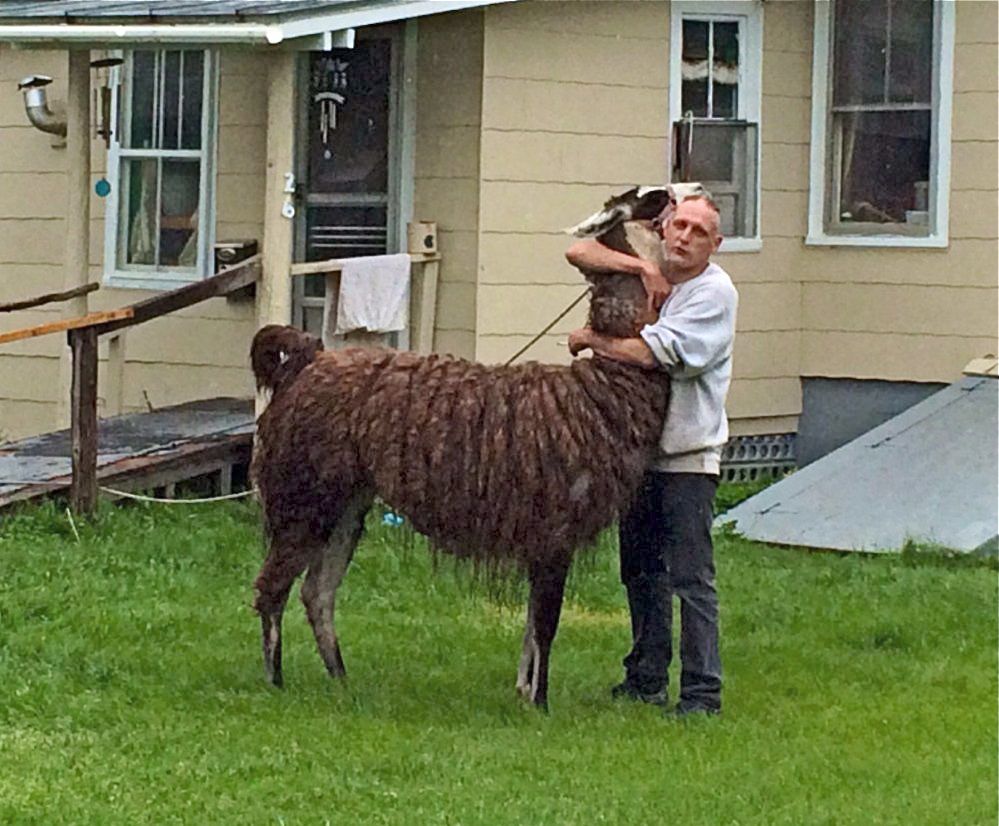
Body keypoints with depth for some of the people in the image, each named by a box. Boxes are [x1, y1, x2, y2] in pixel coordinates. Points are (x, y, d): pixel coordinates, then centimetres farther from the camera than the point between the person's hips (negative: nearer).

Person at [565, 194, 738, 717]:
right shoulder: (648, 276, 8)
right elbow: (579, 252, 0)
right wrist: (639, 268, -13)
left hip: (688, 456, -7)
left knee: (691, 577, -9)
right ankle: (647, 679, 26)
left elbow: (651, 352, -21)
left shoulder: (714, 292, -12)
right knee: (641, 571, 15)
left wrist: (590, 340, -6)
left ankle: (702, 692, -7)